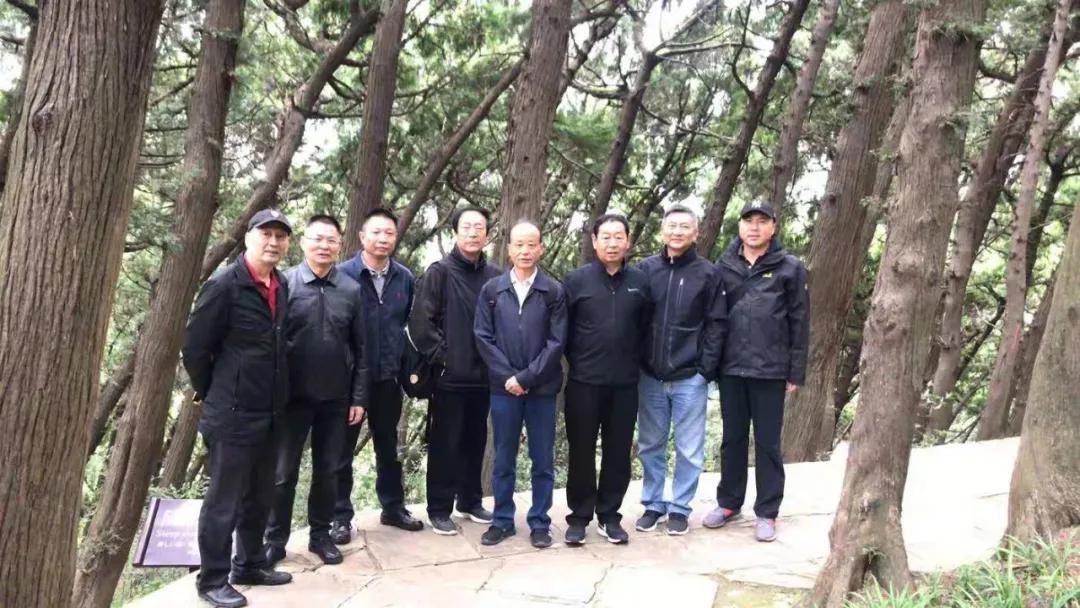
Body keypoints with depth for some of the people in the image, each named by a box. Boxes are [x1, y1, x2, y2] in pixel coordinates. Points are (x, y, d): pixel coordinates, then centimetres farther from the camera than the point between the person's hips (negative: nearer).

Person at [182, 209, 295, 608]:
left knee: (259, 498, 18)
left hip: (269, 413, 7)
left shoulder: (281, 286, 8)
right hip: (233, 415, -7)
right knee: (224, 500, 4)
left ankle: (250, 565, 33)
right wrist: (212, 393, 1)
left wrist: (275, 395, 14)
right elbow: (194, 346, -9)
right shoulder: (224, 285, -14)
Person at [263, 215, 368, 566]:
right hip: (293, 395, -2)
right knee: (284, 471, 9)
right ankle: (275, 540, 22)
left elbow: (360, 348, 4)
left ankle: (320, 534, 26)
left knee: (328, 470, 11)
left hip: (335, 397, 2)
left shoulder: (351, 290, 1)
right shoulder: (285, 284, -5)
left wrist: (359, 396, 2)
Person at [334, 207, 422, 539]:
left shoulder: (405, 277, 3)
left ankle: (393, 507, 31)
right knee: (343, 447, 7)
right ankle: (340, 517, 19)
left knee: (388, 446, 17)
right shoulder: (343, 274, -9)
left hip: (388, 376, 4)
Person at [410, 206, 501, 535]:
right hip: (449, 376, -4)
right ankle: (439, 510, 16)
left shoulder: (495, 275, 4)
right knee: (445, 445, 5)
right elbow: (420, 323, -10)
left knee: (475, 442, 15)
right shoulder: (440, 272, -6)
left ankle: (470, 501, 30)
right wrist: (442, 356, -11)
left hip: (483, 376, 4)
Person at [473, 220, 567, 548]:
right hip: (504, 386, 1)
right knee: (503, 459, 10)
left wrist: (526, 377, -12)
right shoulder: (491, 289, 3)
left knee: (543, 460, 7)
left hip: (542, 387, -1)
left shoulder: (554, 291, -2)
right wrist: (507, 376, -9)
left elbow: (556, 341, -6)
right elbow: (483, 337, 0)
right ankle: (502, 520, 23)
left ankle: (539, 522, 20)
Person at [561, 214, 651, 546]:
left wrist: (634, 364, 5)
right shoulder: (576, 280, -2)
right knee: (581, 452, 6)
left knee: (618, 452, 9)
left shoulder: (640, 281, 4)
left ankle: (609, 516, 23)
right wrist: (577, 362, 1)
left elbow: (645, 330, 9)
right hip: (584, 382, -2)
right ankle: (579, 517, 18)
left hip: (625, 384, 2)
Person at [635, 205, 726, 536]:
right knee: (650, 446, 12)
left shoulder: (708, 273, -1)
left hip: (690, 378, -2)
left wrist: (706, 369, -8)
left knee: (689, 449, 6)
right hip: (650, 376, 2)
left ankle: (680, 508, 21)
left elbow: (716, 325, -1)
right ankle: (653, 504, 25)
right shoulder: (646, 269, 4)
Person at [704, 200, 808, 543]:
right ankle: (728, 502, 27)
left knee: (768, 443, 6)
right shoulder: (723, 267, 6)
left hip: (771, 371, -2)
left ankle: (767, 512, 18)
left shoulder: (790, 268, -1)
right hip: (730, 369, 3)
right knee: (732, 439, 13)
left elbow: (799, 323, -1)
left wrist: (796, 372, -3)